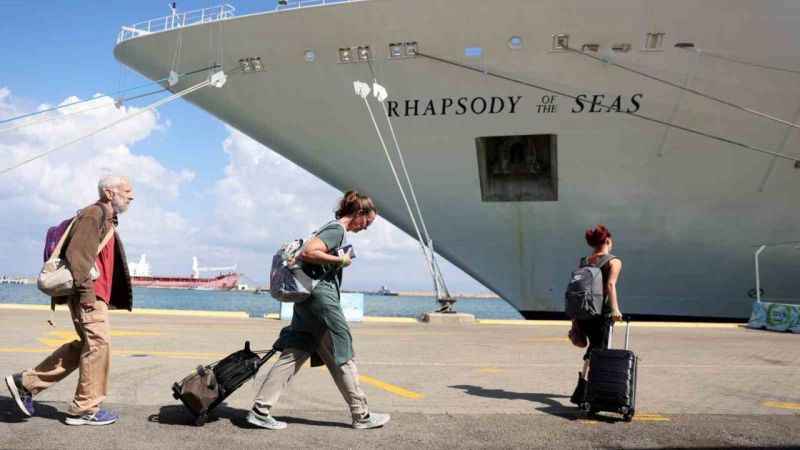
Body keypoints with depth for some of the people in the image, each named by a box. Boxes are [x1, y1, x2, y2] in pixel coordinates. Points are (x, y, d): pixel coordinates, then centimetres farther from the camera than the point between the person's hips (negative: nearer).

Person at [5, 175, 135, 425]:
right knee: (98, 344, -7)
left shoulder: (106, 220, 22)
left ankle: (26, 382, 17)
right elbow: (76, 253, -20)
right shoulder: (93, 214, -10)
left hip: (95, 294, 10)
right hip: (88, 294, -10)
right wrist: (86, 291, -24)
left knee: (86, 345, 13)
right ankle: (85, 410, 2)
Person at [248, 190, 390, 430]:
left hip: (307, 300, 9)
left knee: (293, 355, 5)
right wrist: (340, 260, -15)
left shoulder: (333, 228, 19)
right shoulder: (337, 230, -11)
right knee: (342, 356, 0)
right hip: (322, 296, -9)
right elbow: (308, 253, -23)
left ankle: (260, 410, 3)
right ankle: (361, 415, 11)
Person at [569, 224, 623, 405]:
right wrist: (615, 308, -26)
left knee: (594, 346, 23)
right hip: (601, 313, -5)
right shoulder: (614, 262, -2)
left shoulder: (583, 261, 12)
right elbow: (610, 285, -19)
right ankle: (581, 392, -11)